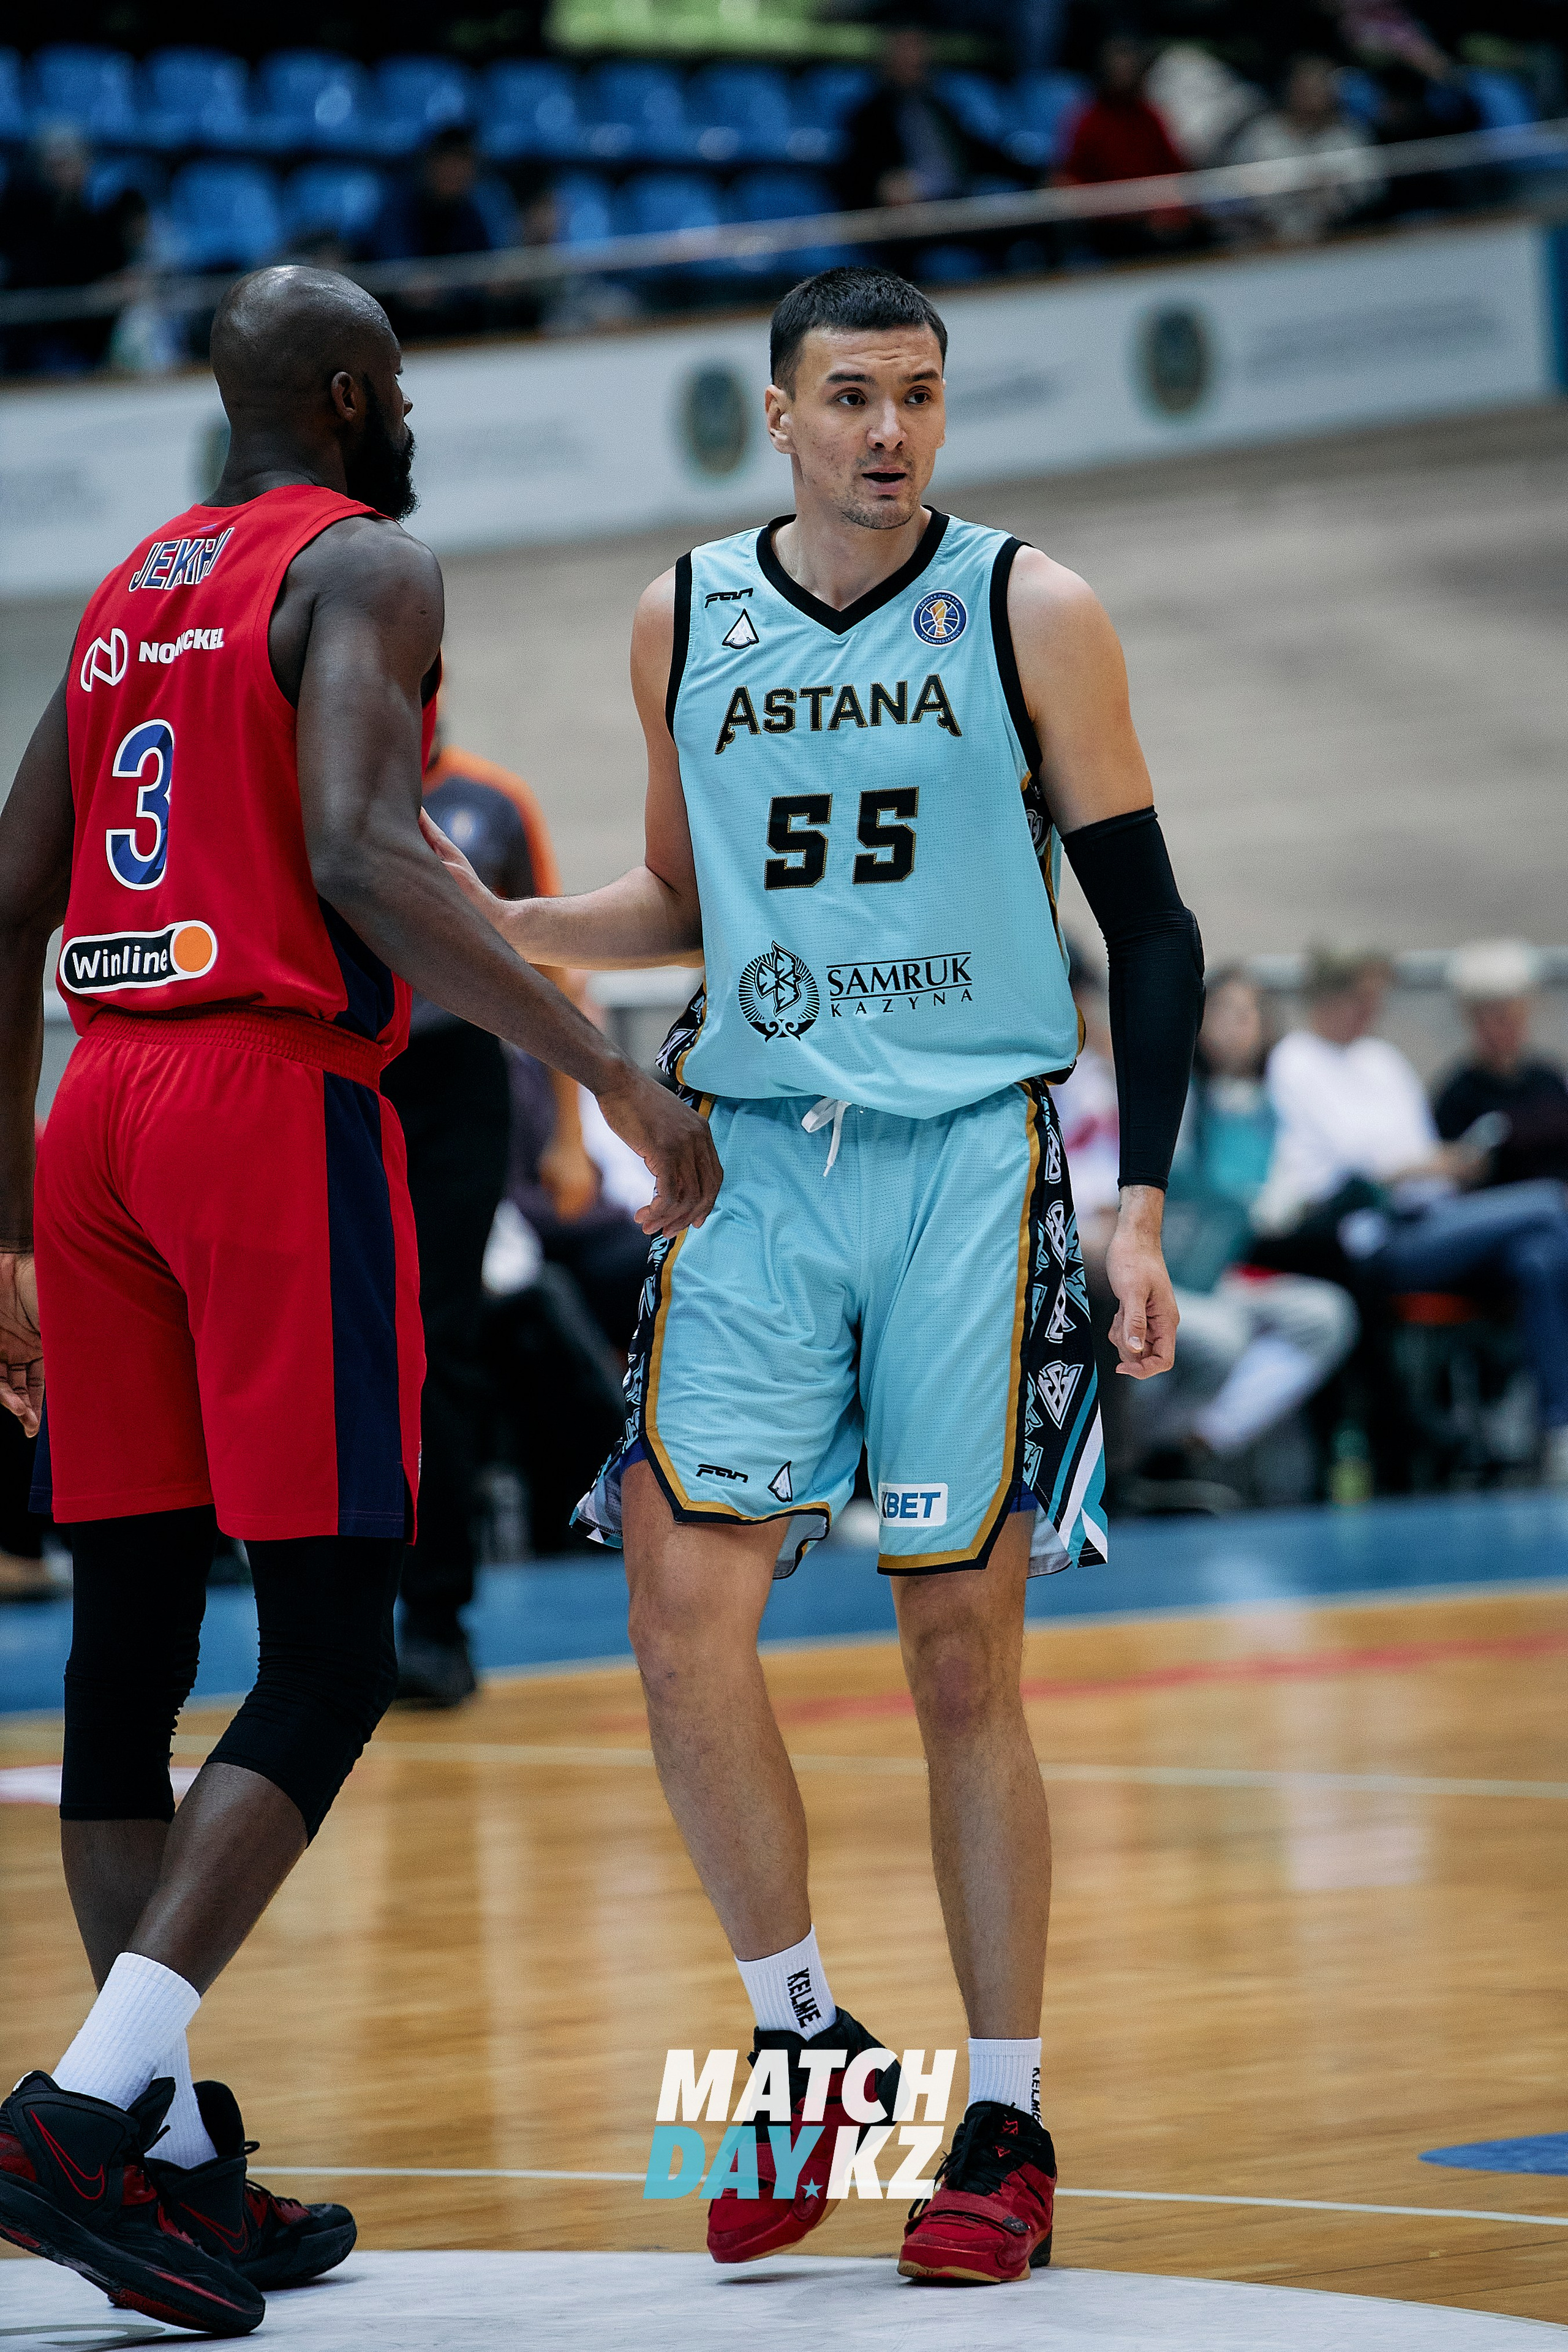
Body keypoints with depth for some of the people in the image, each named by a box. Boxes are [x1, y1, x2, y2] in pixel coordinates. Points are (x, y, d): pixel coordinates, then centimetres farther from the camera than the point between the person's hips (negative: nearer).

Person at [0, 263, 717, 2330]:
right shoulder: (364, 565, -3)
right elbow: (357, 858, -19)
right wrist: (608, 1071, -19)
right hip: (278, 1102, -8)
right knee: (329, 1660, -6)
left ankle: (172, 2160, 12)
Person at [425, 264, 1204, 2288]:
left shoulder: (1030, 615, -1)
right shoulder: (686, 621, 8)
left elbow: (1147, 924, 1)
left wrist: (1142, 1203, -7)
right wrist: (504, 929, 2)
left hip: (972, 1154, -3)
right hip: (754, 1152, 3)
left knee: (961, 1647, -1)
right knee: (683, 1599, -10)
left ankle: (1004, 2127, 9)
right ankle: (805, 2042, 8)